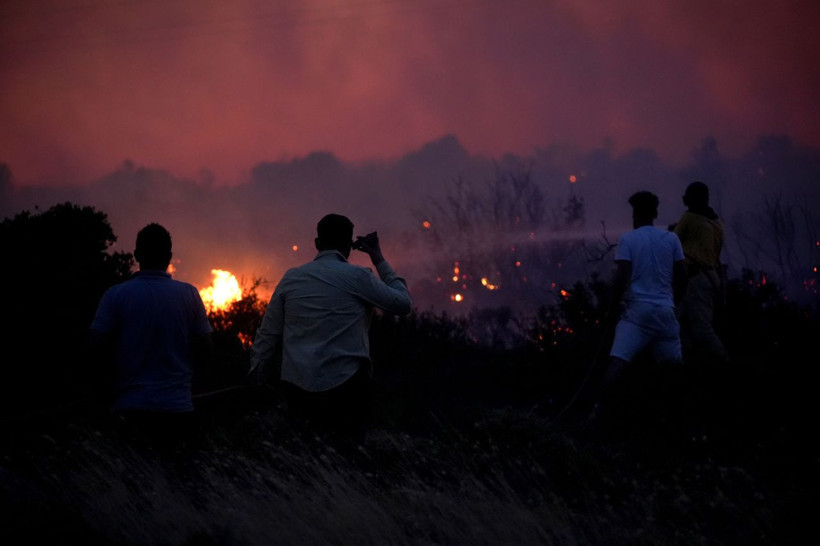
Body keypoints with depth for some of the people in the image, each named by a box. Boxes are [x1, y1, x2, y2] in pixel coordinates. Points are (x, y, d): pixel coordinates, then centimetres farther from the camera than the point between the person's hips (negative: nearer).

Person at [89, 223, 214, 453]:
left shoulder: (116, 295, -4)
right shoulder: (189, 294, 0)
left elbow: (97, 346, -4)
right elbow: (206, 350, 3)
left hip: (132, 408, -1)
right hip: (178, 407, 1)